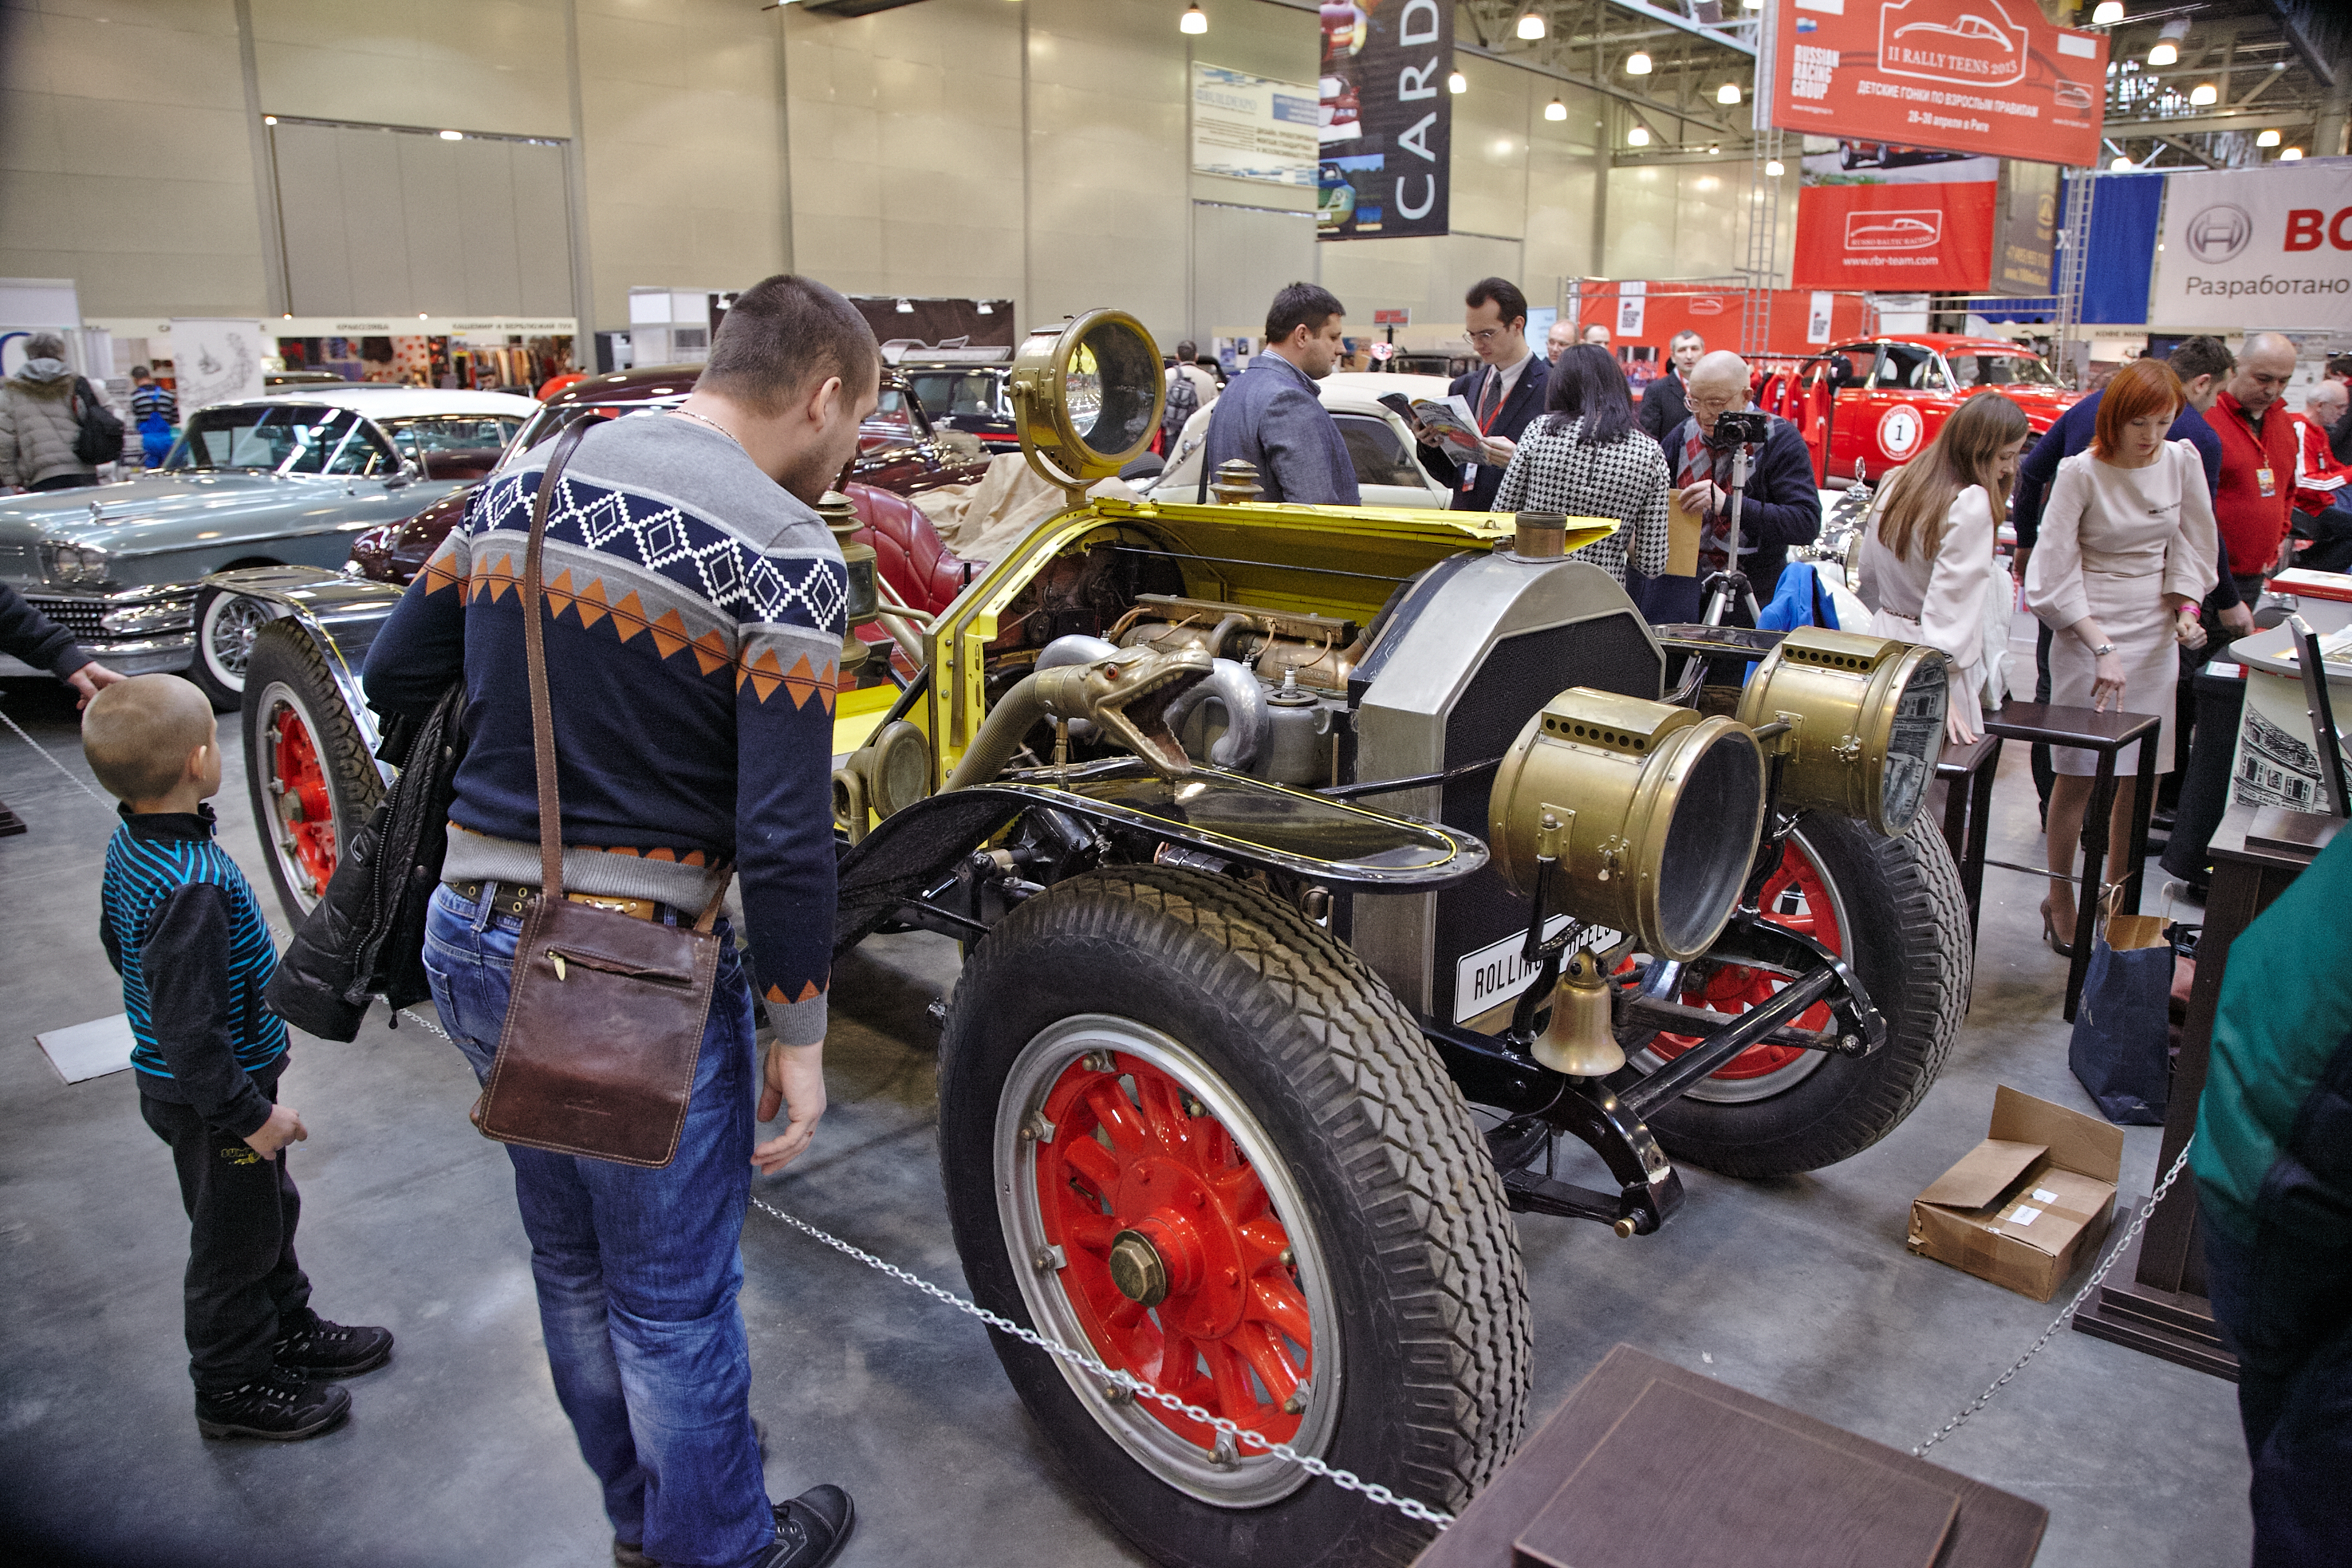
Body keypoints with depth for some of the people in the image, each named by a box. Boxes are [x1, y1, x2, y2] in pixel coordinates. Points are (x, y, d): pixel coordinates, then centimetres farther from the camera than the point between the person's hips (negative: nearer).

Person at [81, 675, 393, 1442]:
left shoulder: (127, 845, -3)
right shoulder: (193, 886, -34)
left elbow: (118, 945, 15)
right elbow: (188, 1029, -31)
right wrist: (249, 1113, -22)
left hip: (172, 1082, 9)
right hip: (208, 1101, -9)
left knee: (270, 1209, 26)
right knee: (233, 1241, 10)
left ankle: (286, 1328, 44)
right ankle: (234, 1387, 29)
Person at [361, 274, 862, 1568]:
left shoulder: (522, 484, 5)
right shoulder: (783, 551, -17)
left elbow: (394, 679, 12)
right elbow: (783, 834, -19)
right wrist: (800, 1036, -10)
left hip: (471, 941, 8)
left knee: (573, 1264, 24)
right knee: (674, 1301, 12)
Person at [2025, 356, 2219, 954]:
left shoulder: (2182, 462, 3)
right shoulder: (2081, 472, -10)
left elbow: (2192, 545, 13)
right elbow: (2055, 571, -12)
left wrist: (2186, 607, -5)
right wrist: (2103, 647, -18)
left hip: (2156, 635, 4)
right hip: (2087, 634, -4)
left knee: (2141, 776, 7)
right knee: (2078, 774, -2)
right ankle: (2061, 897, 10)